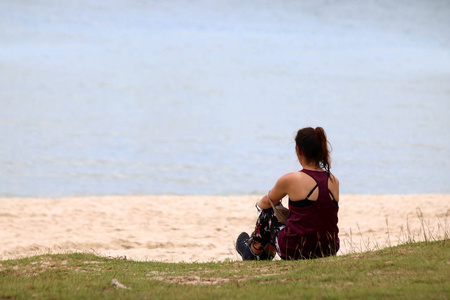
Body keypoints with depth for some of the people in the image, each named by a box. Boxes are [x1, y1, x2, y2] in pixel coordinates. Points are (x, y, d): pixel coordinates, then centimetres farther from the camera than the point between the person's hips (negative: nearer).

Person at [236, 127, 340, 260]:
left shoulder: (290, 180, -13)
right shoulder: (334, 182, 0)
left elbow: (267, 202, 8)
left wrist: (259, 204, 32)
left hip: (295, 252, -5)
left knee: (268, 212, 25)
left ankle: (254, 251, 49)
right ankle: (267, 253, 55)